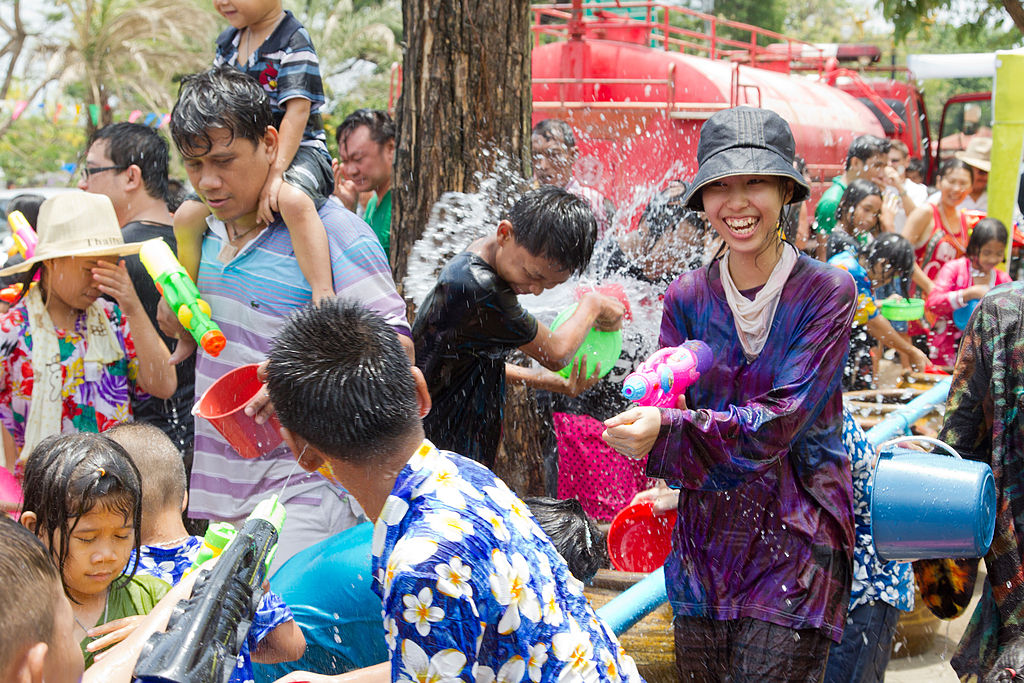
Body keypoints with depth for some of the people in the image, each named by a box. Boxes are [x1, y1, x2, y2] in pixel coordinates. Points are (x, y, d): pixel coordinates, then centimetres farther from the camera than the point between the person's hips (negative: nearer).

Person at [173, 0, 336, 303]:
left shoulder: (293, 42, -14)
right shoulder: (227, 42, 10)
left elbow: (298, 110, -22)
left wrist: (276, 171, -32)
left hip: (296, 150, -8)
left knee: (292, 200, -41)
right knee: (186, 217, 3)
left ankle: (324, 297, -49)